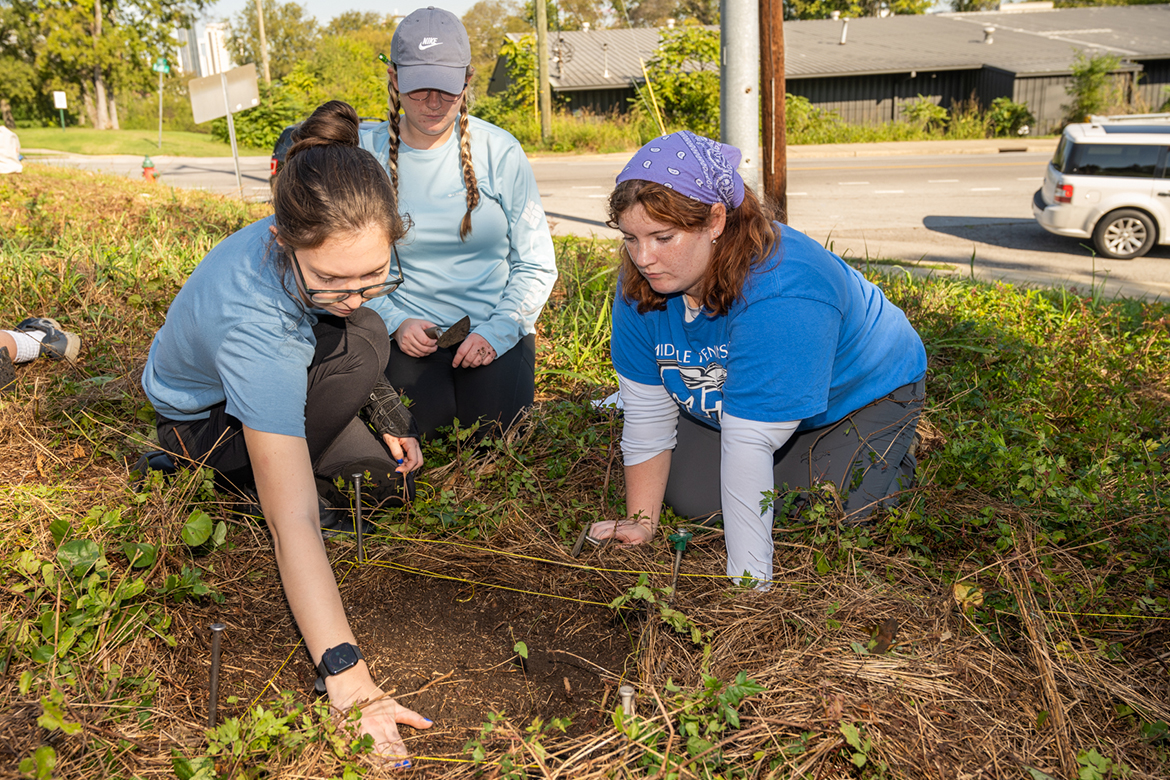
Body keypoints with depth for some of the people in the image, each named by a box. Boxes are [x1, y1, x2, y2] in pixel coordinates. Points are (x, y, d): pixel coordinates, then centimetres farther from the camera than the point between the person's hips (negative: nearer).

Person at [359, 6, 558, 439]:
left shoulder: (500, 152, -6)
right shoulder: (368, 152, -4)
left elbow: (537, 264, -3)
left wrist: (497, 331, -14)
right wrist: (395, 322, -14)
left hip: (494, 322, 0)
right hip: (410, 326, 1)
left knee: (489, 424, -17)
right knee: (417, 423, -20)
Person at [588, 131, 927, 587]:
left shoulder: (780, 296, -44)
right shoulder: (642, 282, -22)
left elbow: (747, 444, -45)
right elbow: (647, 413, -14)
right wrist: (641, 520, -15)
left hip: (862, 391, -6)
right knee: (689, 499, -3)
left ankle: (892, 464, 13)